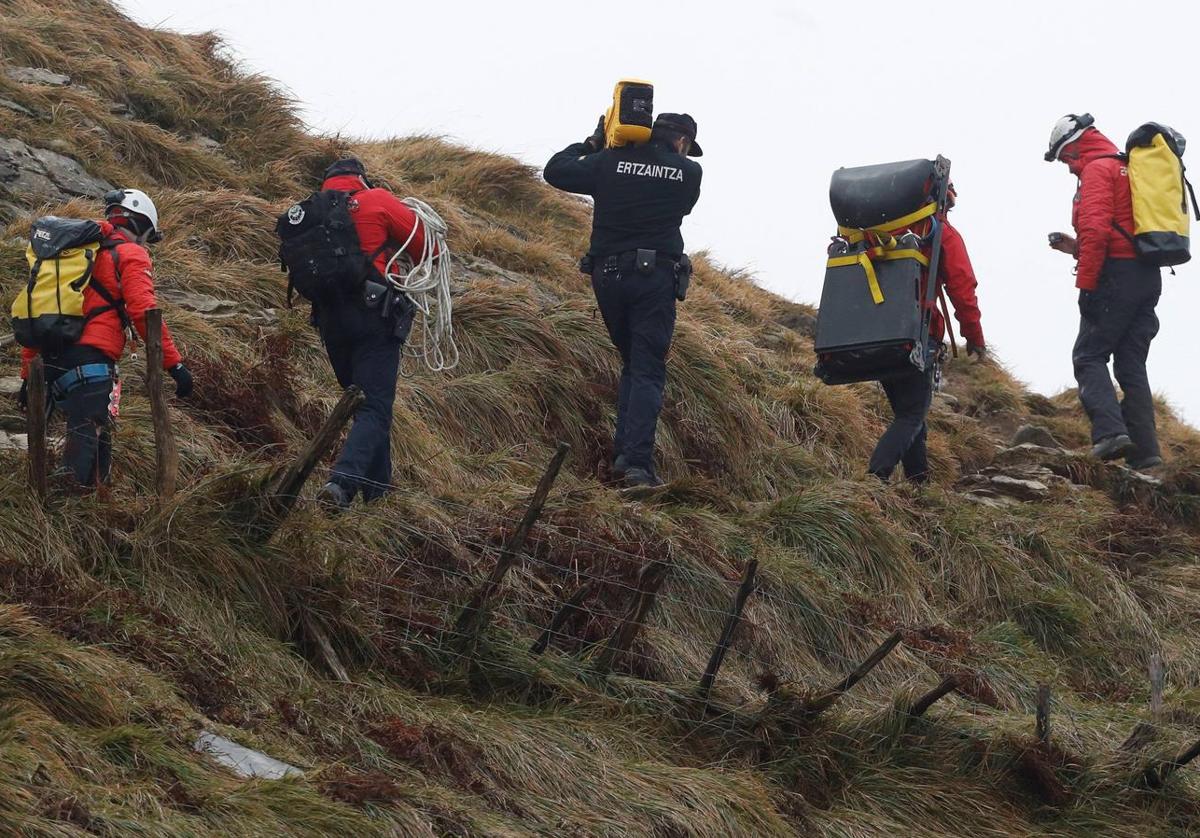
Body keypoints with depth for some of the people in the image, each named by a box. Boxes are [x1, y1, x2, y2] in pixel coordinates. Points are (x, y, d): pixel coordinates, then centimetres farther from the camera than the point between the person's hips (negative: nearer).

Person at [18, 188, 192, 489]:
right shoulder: (131, 255, 5)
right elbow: (143, 312, -9)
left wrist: (28, 375, 29)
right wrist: (175, 364, -9)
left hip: (51, 362, 7)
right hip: (91, 360, -7)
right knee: (92, 442, -14)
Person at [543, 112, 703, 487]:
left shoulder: (609, 162, 3)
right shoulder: (688, 172, 1)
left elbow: (555, 171, 8)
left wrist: (589, 144, 23)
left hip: (608, 275, 3)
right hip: (656, 276, -3)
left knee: (632, 363, 19)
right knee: (648, 370, -3)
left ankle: (622, 453, 8)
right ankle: (638, 461, -16)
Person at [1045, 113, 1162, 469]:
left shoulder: (1097, 170, -4)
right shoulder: (1128, 169, 25)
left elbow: (1096, 230, -17)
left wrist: (1085, 283, -17)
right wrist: (1077, 248, 22)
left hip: (1117, 277, -9)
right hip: (1148, 276, 9)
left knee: (1089, 357, -6)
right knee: (1132, 365, 8)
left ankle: (1110, 432, -24)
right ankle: (1144, 450, 0)